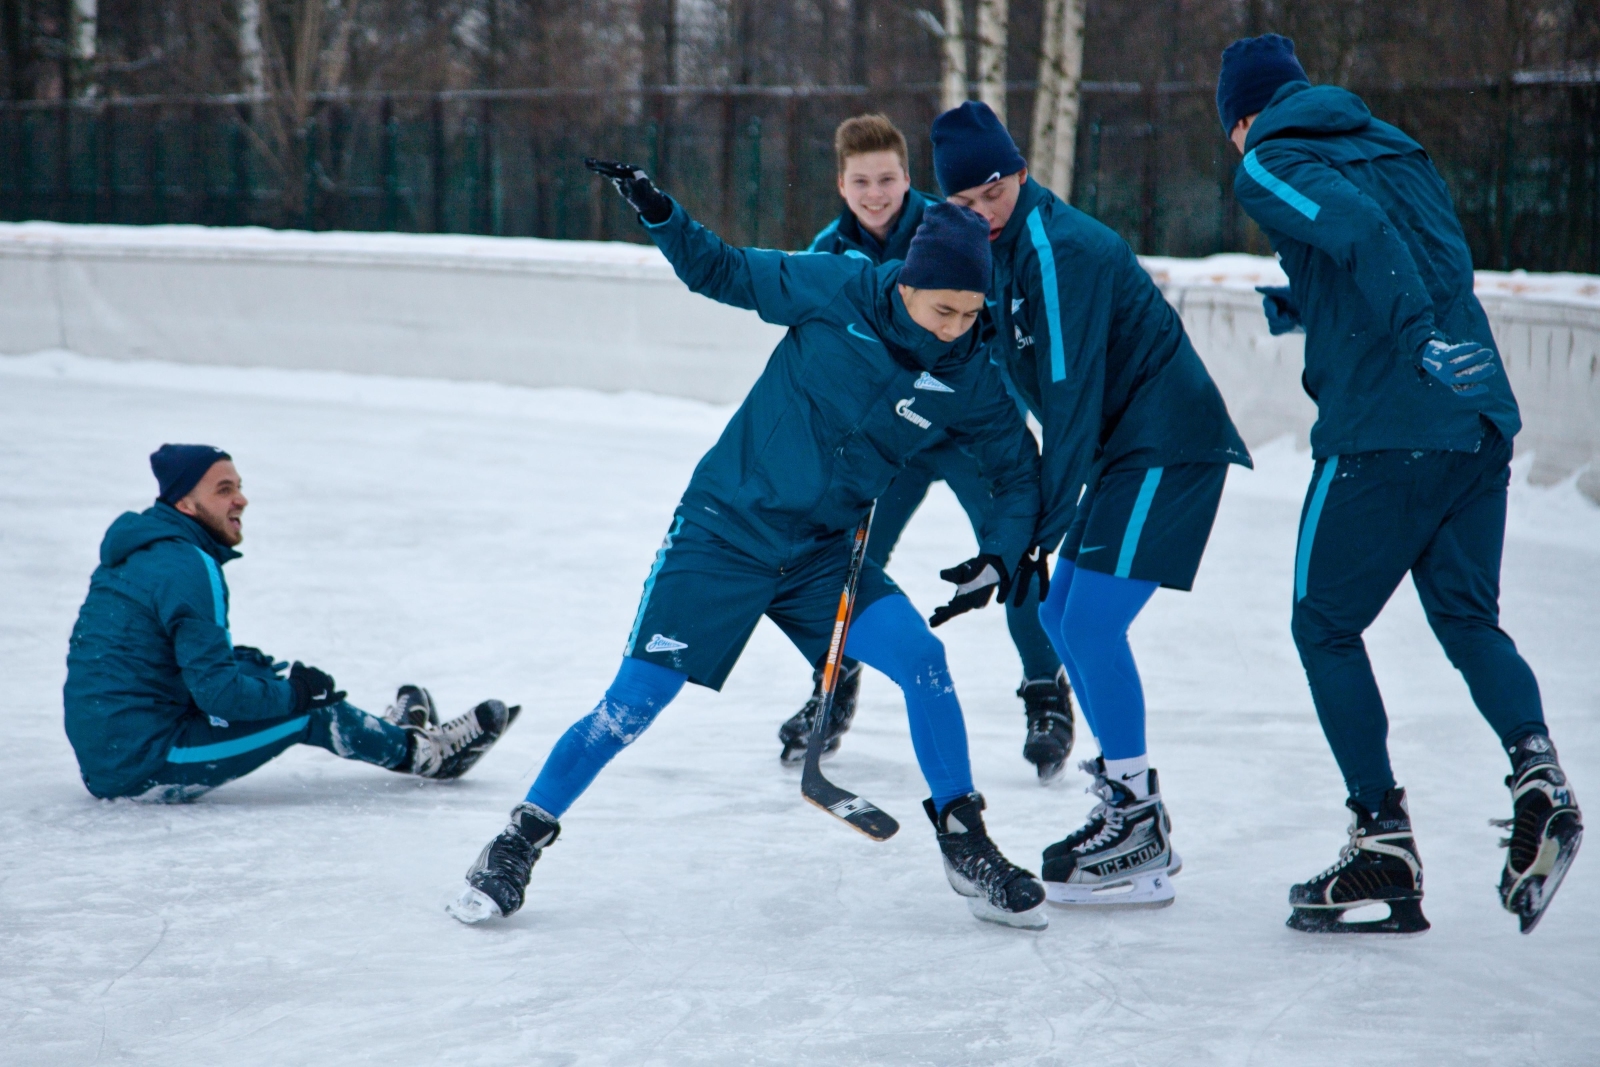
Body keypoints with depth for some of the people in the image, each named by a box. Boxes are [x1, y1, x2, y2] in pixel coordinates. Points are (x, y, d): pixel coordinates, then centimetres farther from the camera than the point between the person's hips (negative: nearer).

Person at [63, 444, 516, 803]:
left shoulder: (140, 550, 11)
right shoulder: (187, 566, -19)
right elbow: (218, 694, -20)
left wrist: (234, 661, 14)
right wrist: (297, 691, -5)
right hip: (146, 769, -9)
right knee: (309, 710, 0)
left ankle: (385, 734, 35)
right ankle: (419, 751, 20)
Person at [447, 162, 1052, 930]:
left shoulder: (968, 378, -7)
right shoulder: (835, 290, -14)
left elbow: (1018, 471, 4)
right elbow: (722, 272, -3)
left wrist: (1001, 553, -12)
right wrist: (656, 212, -17)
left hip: (825, 553, 3)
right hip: (724, 530, -3)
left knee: (922, 659, -15)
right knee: (636, 700, -7)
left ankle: (965, 844, 3)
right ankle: (519, 843, 8)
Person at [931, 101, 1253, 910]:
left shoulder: (1061, 250, -19)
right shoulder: (1007, 247, 12)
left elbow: (1071, 395, -22)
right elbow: (1047, 391, 18)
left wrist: (1041, 529, -22)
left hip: (1168, 443, -10)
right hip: (1126, 446, 10)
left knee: (1092, 621, -15)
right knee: (1062, 614, 12)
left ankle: (1139, 833, -10)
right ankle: (1127, 801, 21)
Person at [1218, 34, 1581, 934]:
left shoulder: (1271, 165, 1)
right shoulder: (1395, 148, 22)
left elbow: (1358, 229, -17)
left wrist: (1420, 333, -27)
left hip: (1382, 428, -6)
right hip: (1483, 420, 6)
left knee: (1326, 627, 9)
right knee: (1469, 617, 17)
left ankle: (1385, 843, 3)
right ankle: (1537, 769, -9)